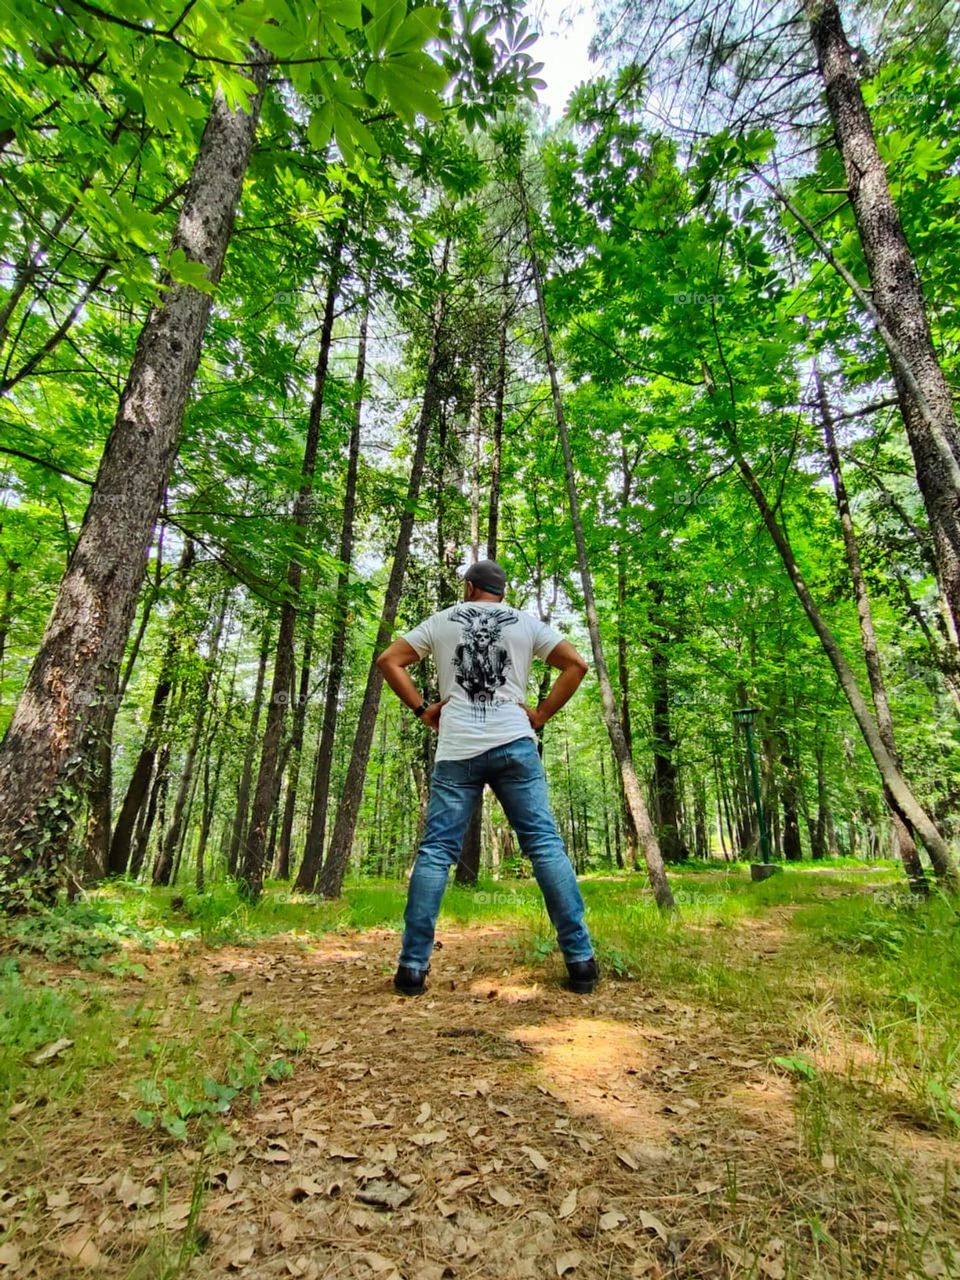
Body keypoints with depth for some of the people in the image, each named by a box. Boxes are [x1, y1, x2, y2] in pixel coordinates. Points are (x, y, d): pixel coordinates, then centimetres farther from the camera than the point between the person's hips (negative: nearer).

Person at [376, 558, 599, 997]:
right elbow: (576, 664, 7)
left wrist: (421, 709, 10)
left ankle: (413, 965, 6)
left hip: (457, 750, 0)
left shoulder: (442, 620, 13)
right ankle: (581, 960, 4)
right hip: (515, 744, 0)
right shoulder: (525, 623, 13)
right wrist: (540, 715, 8)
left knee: (435, 851, 4)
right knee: (546, 846, 2)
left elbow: (388, 660, 10)